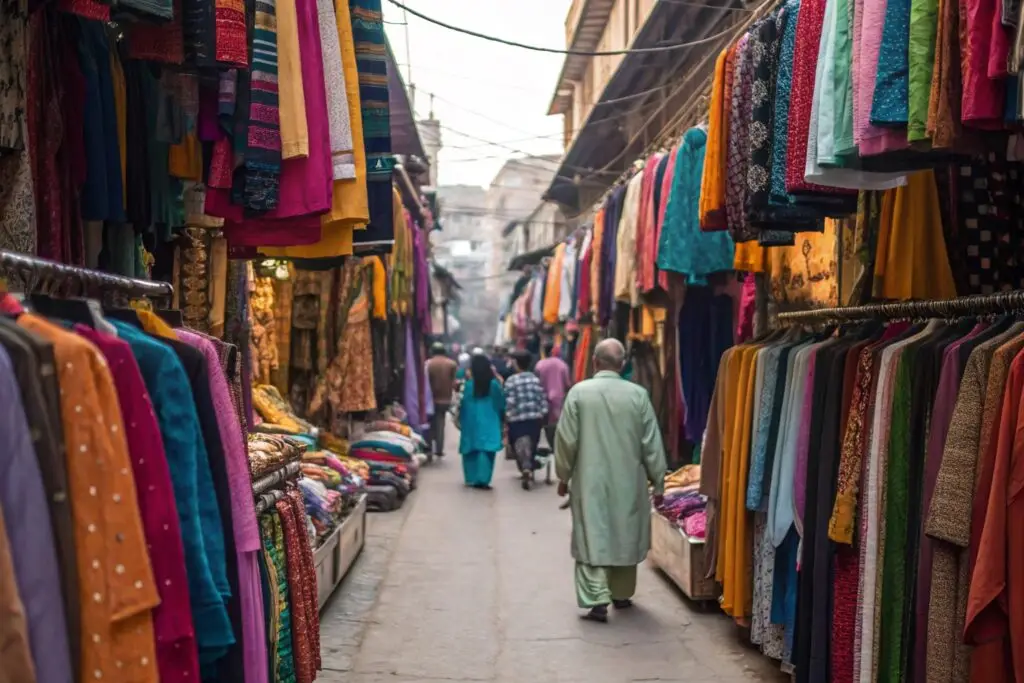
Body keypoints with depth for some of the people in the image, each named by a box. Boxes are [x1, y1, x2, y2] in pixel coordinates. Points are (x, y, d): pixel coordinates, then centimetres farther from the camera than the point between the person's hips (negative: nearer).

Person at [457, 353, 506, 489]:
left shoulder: (468, 385, -5)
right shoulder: (494, 384, -5)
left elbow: (462, 404, 2)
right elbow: (501, 403, 5)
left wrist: (461, 418, 17)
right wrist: (501, 418, 22)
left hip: (471, 422, 1)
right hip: (488, 422, -1)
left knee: (471, 450, 13)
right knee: (486, 449, -3)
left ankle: (472, 479, 17)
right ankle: (482, 479, -14)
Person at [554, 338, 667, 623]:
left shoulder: (578, 392, -8)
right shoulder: (638, 394, -6)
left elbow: (566, 439, -4)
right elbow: (652, 444, -2)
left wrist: (564, 475, 10)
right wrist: (658, 482, 8)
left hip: (590, 480, -2)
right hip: (628, 481, 2)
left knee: (592, 539, 1)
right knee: (625, 537, 16)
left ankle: (596, 601, -8)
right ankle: (622, 594, 28)